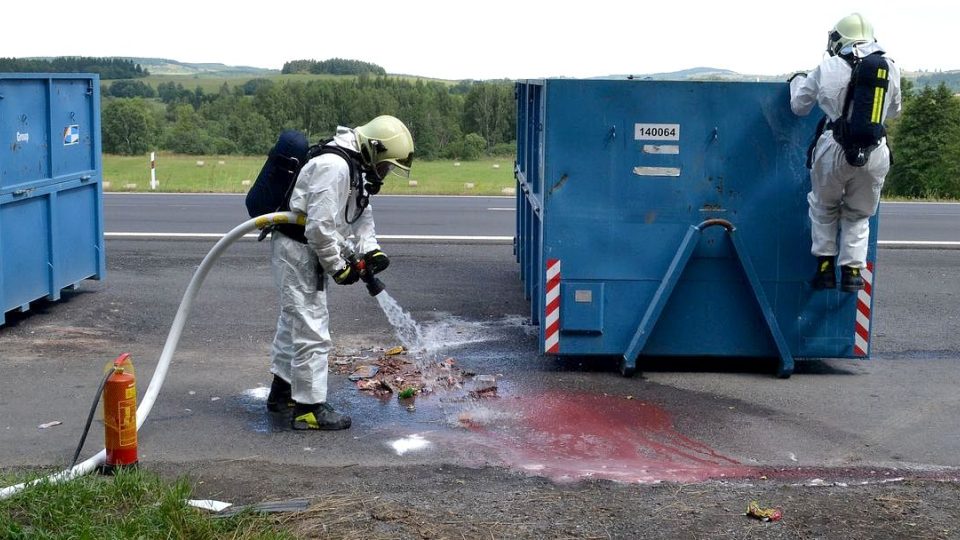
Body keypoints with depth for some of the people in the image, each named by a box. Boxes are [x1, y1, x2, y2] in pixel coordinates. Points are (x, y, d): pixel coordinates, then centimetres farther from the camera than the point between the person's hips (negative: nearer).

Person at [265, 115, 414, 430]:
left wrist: (371, 251, -3)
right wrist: (338, 267, -18)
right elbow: (320, 226, -28)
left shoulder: (357, 169, 9)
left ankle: (282, 391, 37)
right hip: (297, 249, -11)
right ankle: (309, 408, -2)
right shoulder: (333, 167, -25)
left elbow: (361, 215, 14)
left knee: (294, 321, 22)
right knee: (312, 330, -9)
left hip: (308, 251, 11)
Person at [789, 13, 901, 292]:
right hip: (875, 154, 2)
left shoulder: (828, 67, 2)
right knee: (858, 214, 19)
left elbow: (799, 106, 15)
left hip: (835, 150, -2)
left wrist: (798, 80, 35)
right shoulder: (889, 68, 8)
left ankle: (825, 265, 17)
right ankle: (852, 270, 11)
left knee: (823, 207, 21)